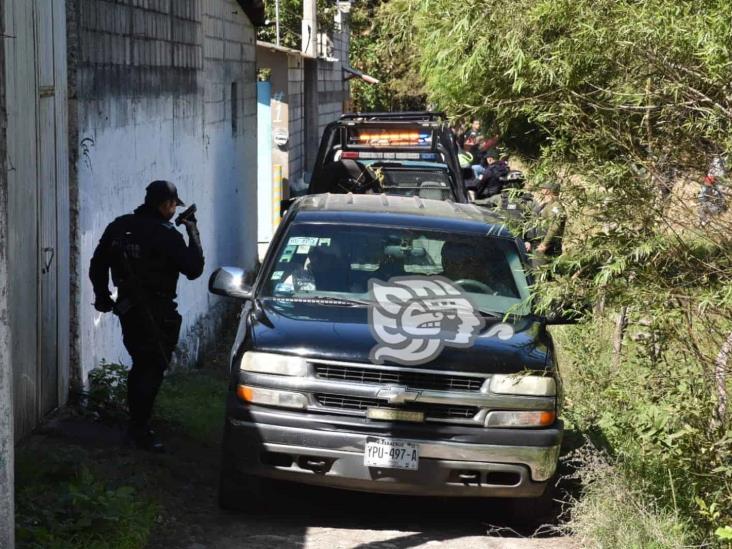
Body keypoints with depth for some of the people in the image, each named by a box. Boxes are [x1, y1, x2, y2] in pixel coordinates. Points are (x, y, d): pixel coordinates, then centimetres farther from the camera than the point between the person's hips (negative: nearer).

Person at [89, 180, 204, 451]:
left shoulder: (119, 226, 5)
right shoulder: (166, 235, -16)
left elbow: (97, 265, 10)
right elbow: (193, 269, -11)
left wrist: (102, 296, 22)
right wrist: (193, 232, -2)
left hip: (127, 308, 8)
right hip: (156, 313, -8)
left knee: (141, 366, 20)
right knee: (152, 370, -3)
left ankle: (136, 423, 28)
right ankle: (140, 430, -3)